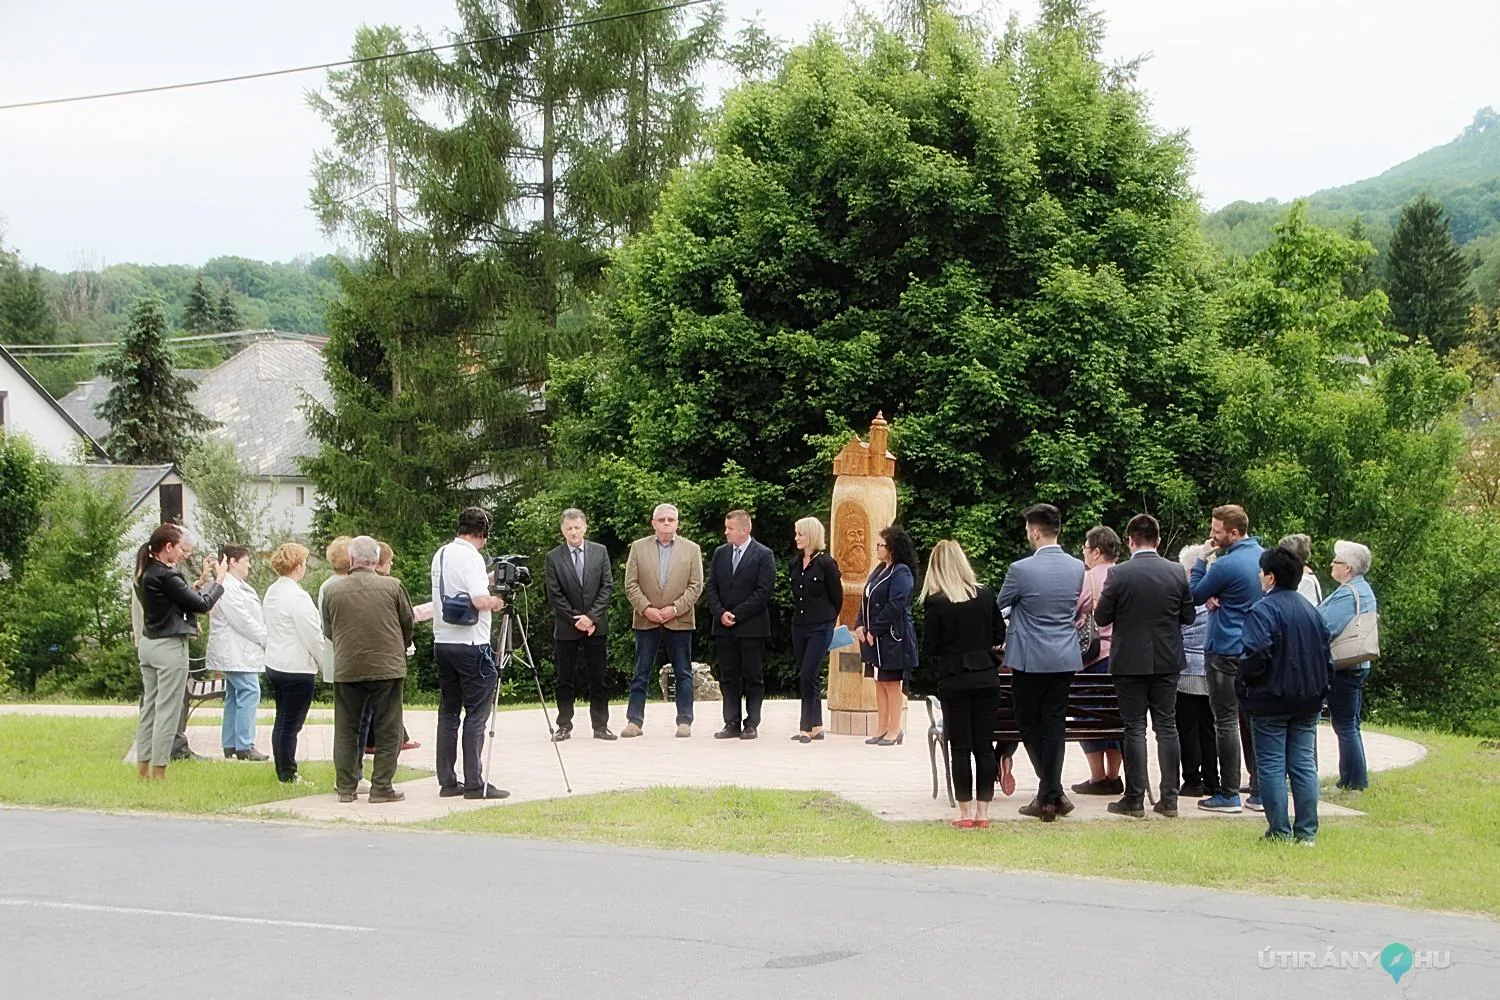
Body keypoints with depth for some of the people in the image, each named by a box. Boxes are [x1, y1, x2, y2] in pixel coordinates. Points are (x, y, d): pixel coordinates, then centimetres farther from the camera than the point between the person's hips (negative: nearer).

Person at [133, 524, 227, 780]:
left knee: (150, 707, 13)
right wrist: (219, 580, -1)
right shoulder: (166, 576, -19)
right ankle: (159, 771, 1)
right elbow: (202, 605, -14)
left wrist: (202, 581, 13)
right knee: (167, 710, -2)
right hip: (169, 647, -9)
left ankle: (143, 767, 16)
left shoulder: (147, 574, 9)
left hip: (148, 644, 9)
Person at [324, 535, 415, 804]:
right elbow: (407, 623, 6)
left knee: (346, 730, 11)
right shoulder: (392, 587, -5)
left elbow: (328, 631, 10)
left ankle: (346, 788, 11)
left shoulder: (334, 592, -2)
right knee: (387, 730, 6)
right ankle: (381, 787, 4)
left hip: (346, 669, 1)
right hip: (387, 667, -1)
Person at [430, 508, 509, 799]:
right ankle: (474, 783, -6)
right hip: (470, 644, -8)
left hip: (442, 642, 8)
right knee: (476, 714, -4)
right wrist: (496, 601, -3)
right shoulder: (471, 557, -13)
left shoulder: (441, 555, 11)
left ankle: (447, 781, 12)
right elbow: (479, 600, -23)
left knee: (448, 713, 10)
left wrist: (486, 580, 22)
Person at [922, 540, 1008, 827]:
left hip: (953, 680, -3)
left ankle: (965, 812, 5)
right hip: (986, 677, 3)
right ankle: (982, 811, 9)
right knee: (985, 746, 8)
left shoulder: (935, 602, -11)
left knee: (960, 748, 4)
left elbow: (929, 648, -7)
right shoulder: (986, 594, 0)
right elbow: (1000, 636, 6)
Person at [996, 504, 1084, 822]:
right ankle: (1050, 794, 7)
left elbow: (999, 605, 2)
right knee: (1055, 724, 8)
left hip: (1030, 660, -5)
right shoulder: (1078, 568, 1)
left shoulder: (1021, 569, -14)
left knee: (1029, 724, 7)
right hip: (1066, 659, 5)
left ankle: (1050, 795, 1)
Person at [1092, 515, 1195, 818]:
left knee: (1134, 728, 2)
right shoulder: (1176, 574, -3)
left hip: (1131, 662, -3)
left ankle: (1135, 799, 3)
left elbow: (1101, 617, -7)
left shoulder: (1120, 575, -12)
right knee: (1167, 726, 8)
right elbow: (1188, 617, 6)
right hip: (1168, 662, 3)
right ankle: (1169, 799, 8)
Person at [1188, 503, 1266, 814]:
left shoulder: (1226, 565, -17)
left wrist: (1201, 561, 0)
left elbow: (1194, 596, -5)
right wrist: (1218, 598, 0)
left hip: (1226, 652, -8)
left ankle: (1229, 795, -1)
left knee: (1226, 721, -2)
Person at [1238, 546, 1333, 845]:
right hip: (1308, 701, 6)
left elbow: (1256, 655, -23)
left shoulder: (1263, 610, -13)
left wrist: (1244, 682, -5)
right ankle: (1307, 832, 8)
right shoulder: (1312, 611, 10)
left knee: (1271, 765, 1)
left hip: (1270, 700, -6)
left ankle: (1279, 831, 0)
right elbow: (1327, 657, 14)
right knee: (1304, 765, 8)